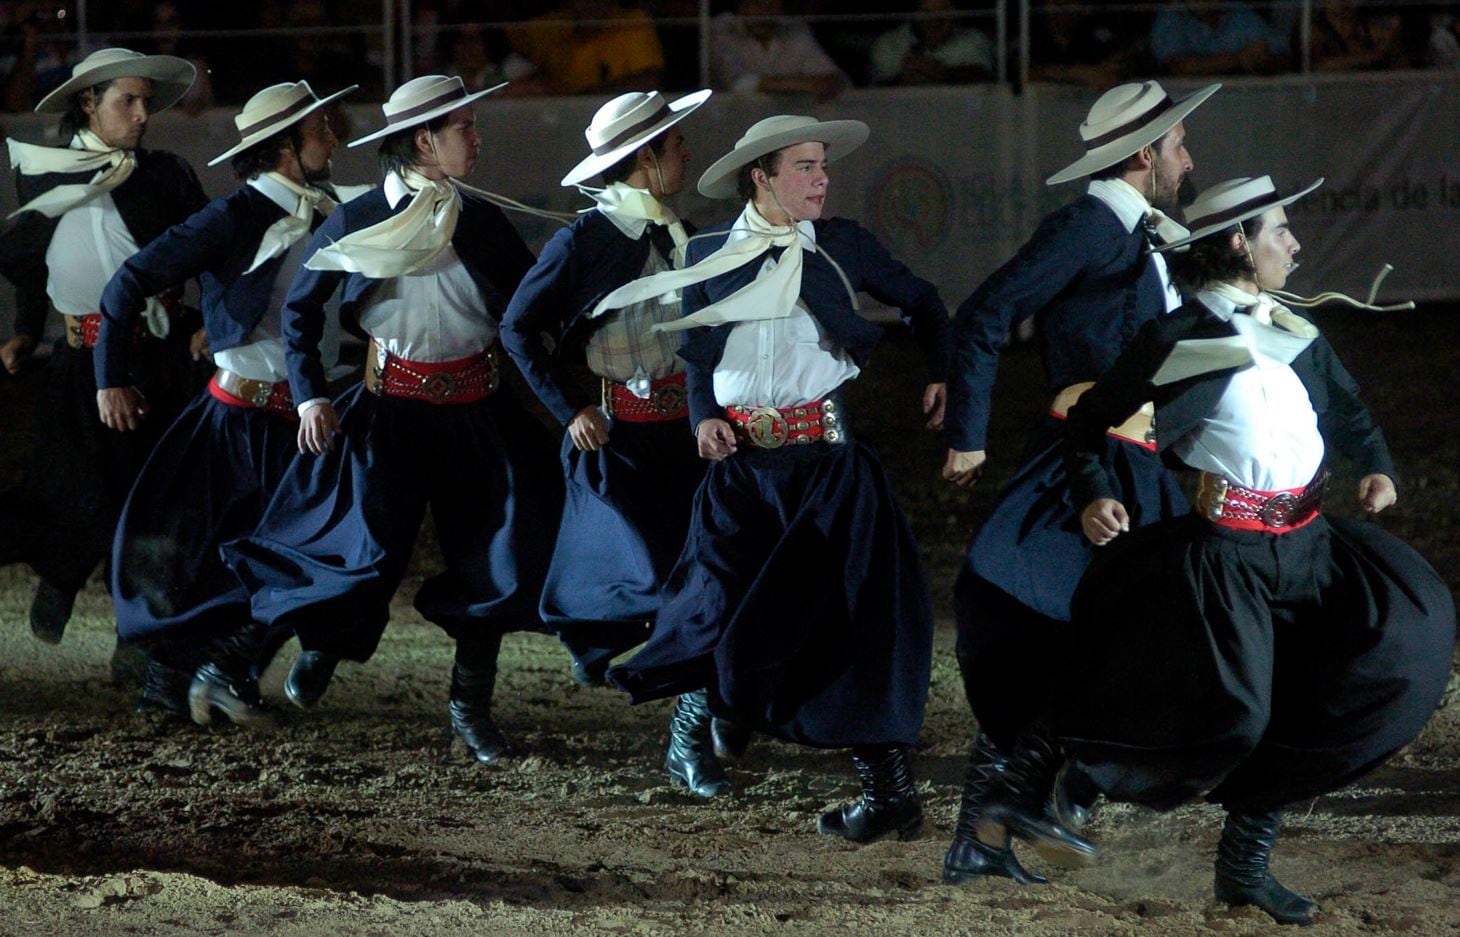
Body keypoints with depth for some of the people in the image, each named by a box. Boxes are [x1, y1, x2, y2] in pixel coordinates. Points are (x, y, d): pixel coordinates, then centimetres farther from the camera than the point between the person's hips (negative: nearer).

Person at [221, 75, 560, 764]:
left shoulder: (482, 222, 3)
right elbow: (300, 308, 4)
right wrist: (308, 394, -6)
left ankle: (470, 708, 12)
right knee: (369, 552, -4)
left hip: (477, 412, 3)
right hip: (391, 408, -3)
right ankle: (322, 643, 29)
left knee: (492, 558, -1)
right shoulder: (357, 221, -4)